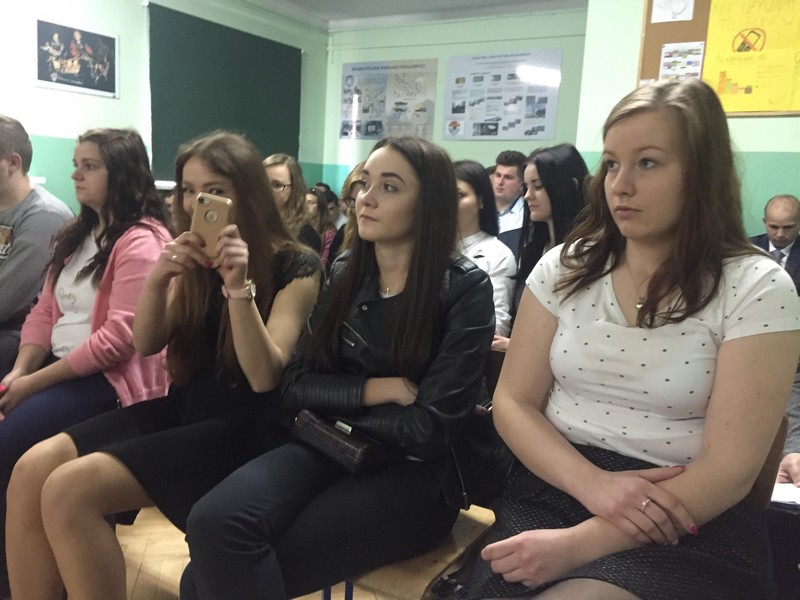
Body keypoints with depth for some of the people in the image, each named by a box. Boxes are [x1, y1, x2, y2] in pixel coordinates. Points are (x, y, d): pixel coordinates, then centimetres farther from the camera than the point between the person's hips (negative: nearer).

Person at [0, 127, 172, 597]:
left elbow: (119, 338, -21)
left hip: (111, 378, -8)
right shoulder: (77, 235, 16)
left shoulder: (142, 242, -14)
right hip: (58, 365, 9)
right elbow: (45, 310, 12)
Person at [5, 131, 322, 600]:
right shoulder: (196, 260, 9)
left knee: (69, 490, -21)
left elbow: (264, 377, -17)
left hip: (247, 426, -7)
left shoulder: (295, 266, -10)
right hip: (184, 408, 7)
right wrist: (158, 279, -14)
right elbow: (146, 346, 5)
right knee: (32, 470, -11)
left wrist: (239, 287, -29)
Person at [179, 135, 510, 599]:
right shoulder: (345, 276, 7)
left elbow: (429, 429, -13)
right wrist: (376, 390, -10)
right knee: (213, 526, -25)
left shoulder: (465, 289, -9)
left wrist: (337, 405, -3)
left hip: (418, 473, -4)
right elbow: (297, 384, 4)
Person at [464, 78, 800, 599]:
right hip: (551, 493, 3)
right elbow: (513, 403, 3)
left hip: (683, 528, -2)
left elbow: (729, 468, -11)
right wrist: (592, 483, -16)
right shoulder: (565, 268, 4)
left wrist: (578, 545, -20)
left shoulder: (757, 289, -5)